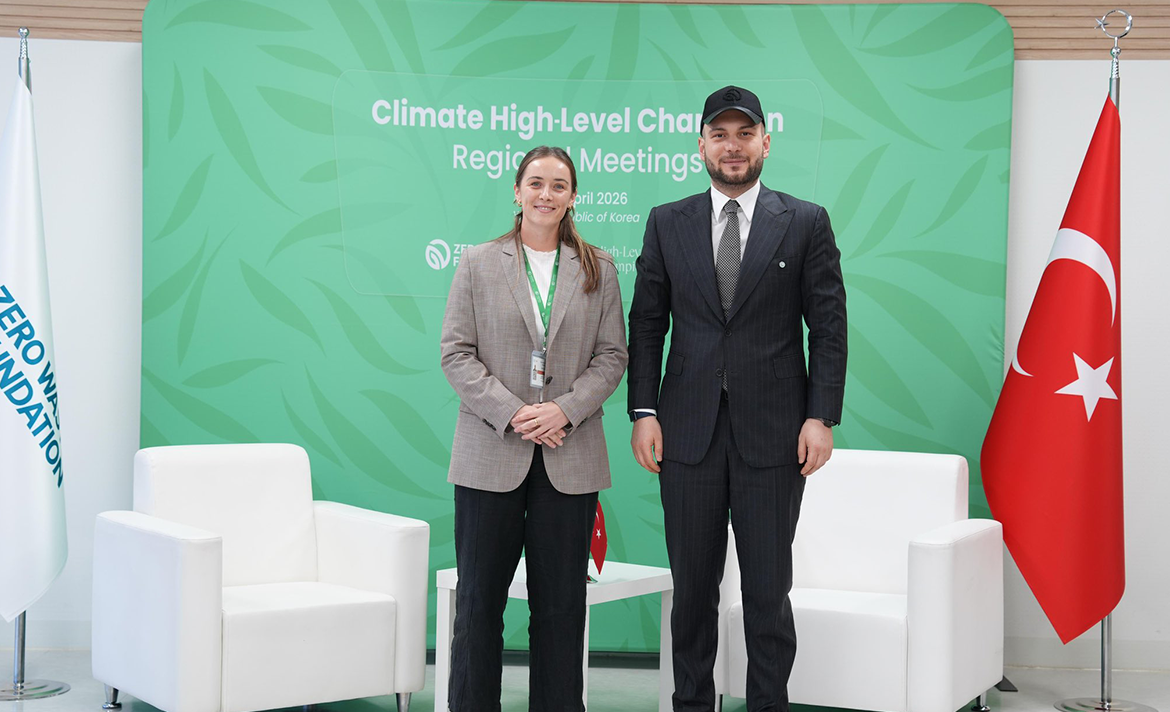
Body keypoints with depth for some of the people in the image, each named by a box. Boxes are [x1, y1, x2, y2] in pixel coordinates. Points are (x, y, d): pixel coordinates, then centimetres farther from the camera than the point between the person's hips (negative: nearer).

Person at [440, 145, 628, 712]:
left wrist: (564, 410, -11)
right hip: (490, 454, -1)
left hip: (569, 458, 1)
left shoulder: (599, 270, 9)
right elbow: (457, 353, 0)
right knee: (479, 597, 4)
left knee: (561, 600, 5)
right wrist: (512, 414, -12)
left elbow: (612, 355, 5)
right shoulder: (478, 263, 6)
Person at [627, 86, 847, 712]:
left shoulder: (806, 223, 4)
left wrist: (821, 417, -6)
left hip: (773, 434, -1)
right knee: (692, 585, 9)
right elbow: (646, 324, 8)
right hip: (688, 429, 2)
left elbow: (828, 326, 1)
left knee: (769, 589, 4)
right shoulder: (666, 223, 8)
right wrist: (644, 411, -1)